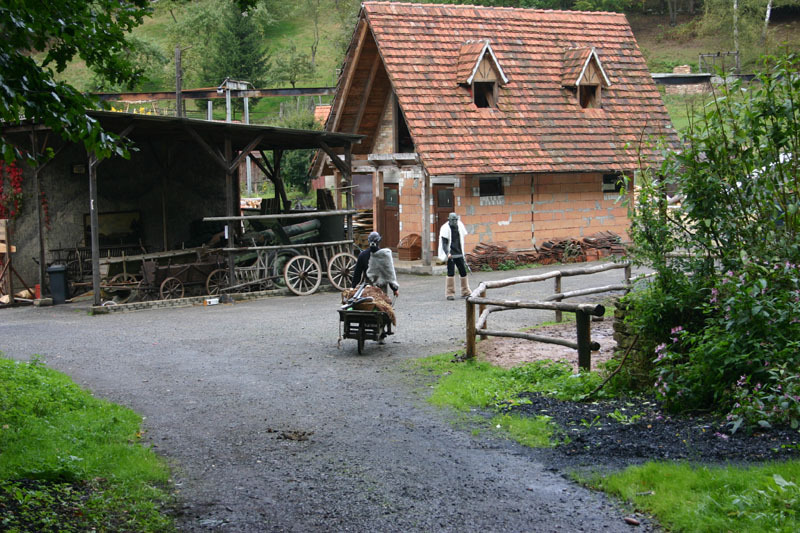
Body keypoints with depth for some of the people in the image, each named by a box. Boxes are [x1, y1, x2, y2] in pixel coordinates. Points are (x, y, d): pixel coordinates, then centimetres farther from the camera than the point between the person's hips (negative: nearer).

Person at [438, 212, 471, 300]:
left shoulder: (459, 227, 10)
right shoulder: (446, 229, -8)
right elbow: (444, 243, -12)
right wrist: (447, 253, -28)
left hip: (459, 254, 6)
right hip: (451, 255, -6)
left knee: (463, 272, 6)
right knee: (451, 273, -8)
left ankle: (465, 292, 18)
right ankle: (450, 293, -1)